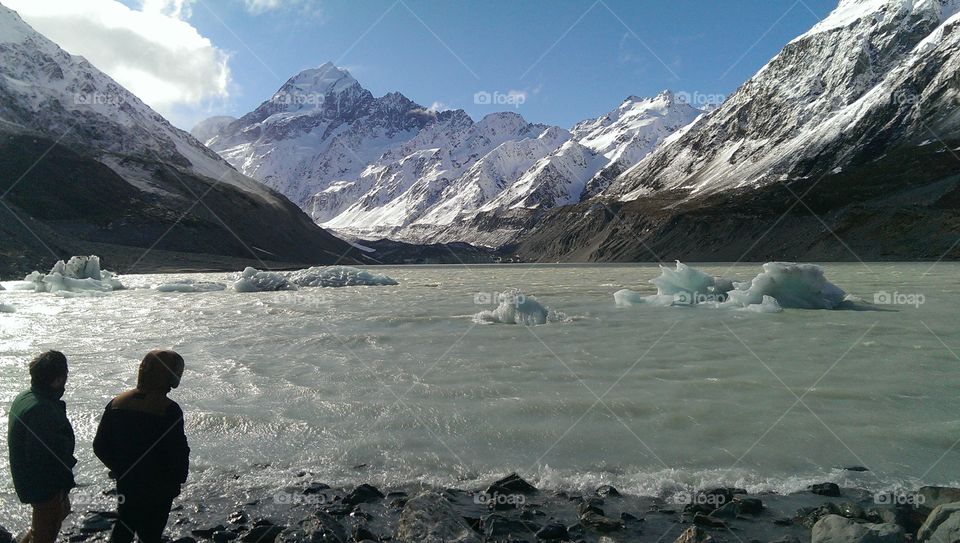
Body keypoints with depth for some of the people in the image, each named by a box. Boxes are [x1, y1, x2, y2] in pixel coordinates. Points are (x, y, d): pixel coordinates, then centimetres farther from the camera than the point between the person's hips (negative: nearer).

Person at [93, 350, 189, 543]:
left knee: (124, 525, 26)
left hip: (125, 482, 5)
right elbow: (178, 452, -21)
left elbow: (100, 446, 2)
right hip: (159, 488, -5)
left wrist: (118, 469, 15)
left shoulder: (117, 403, -4)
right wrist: (178, 480, -3)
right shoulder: (169, 410, -23)